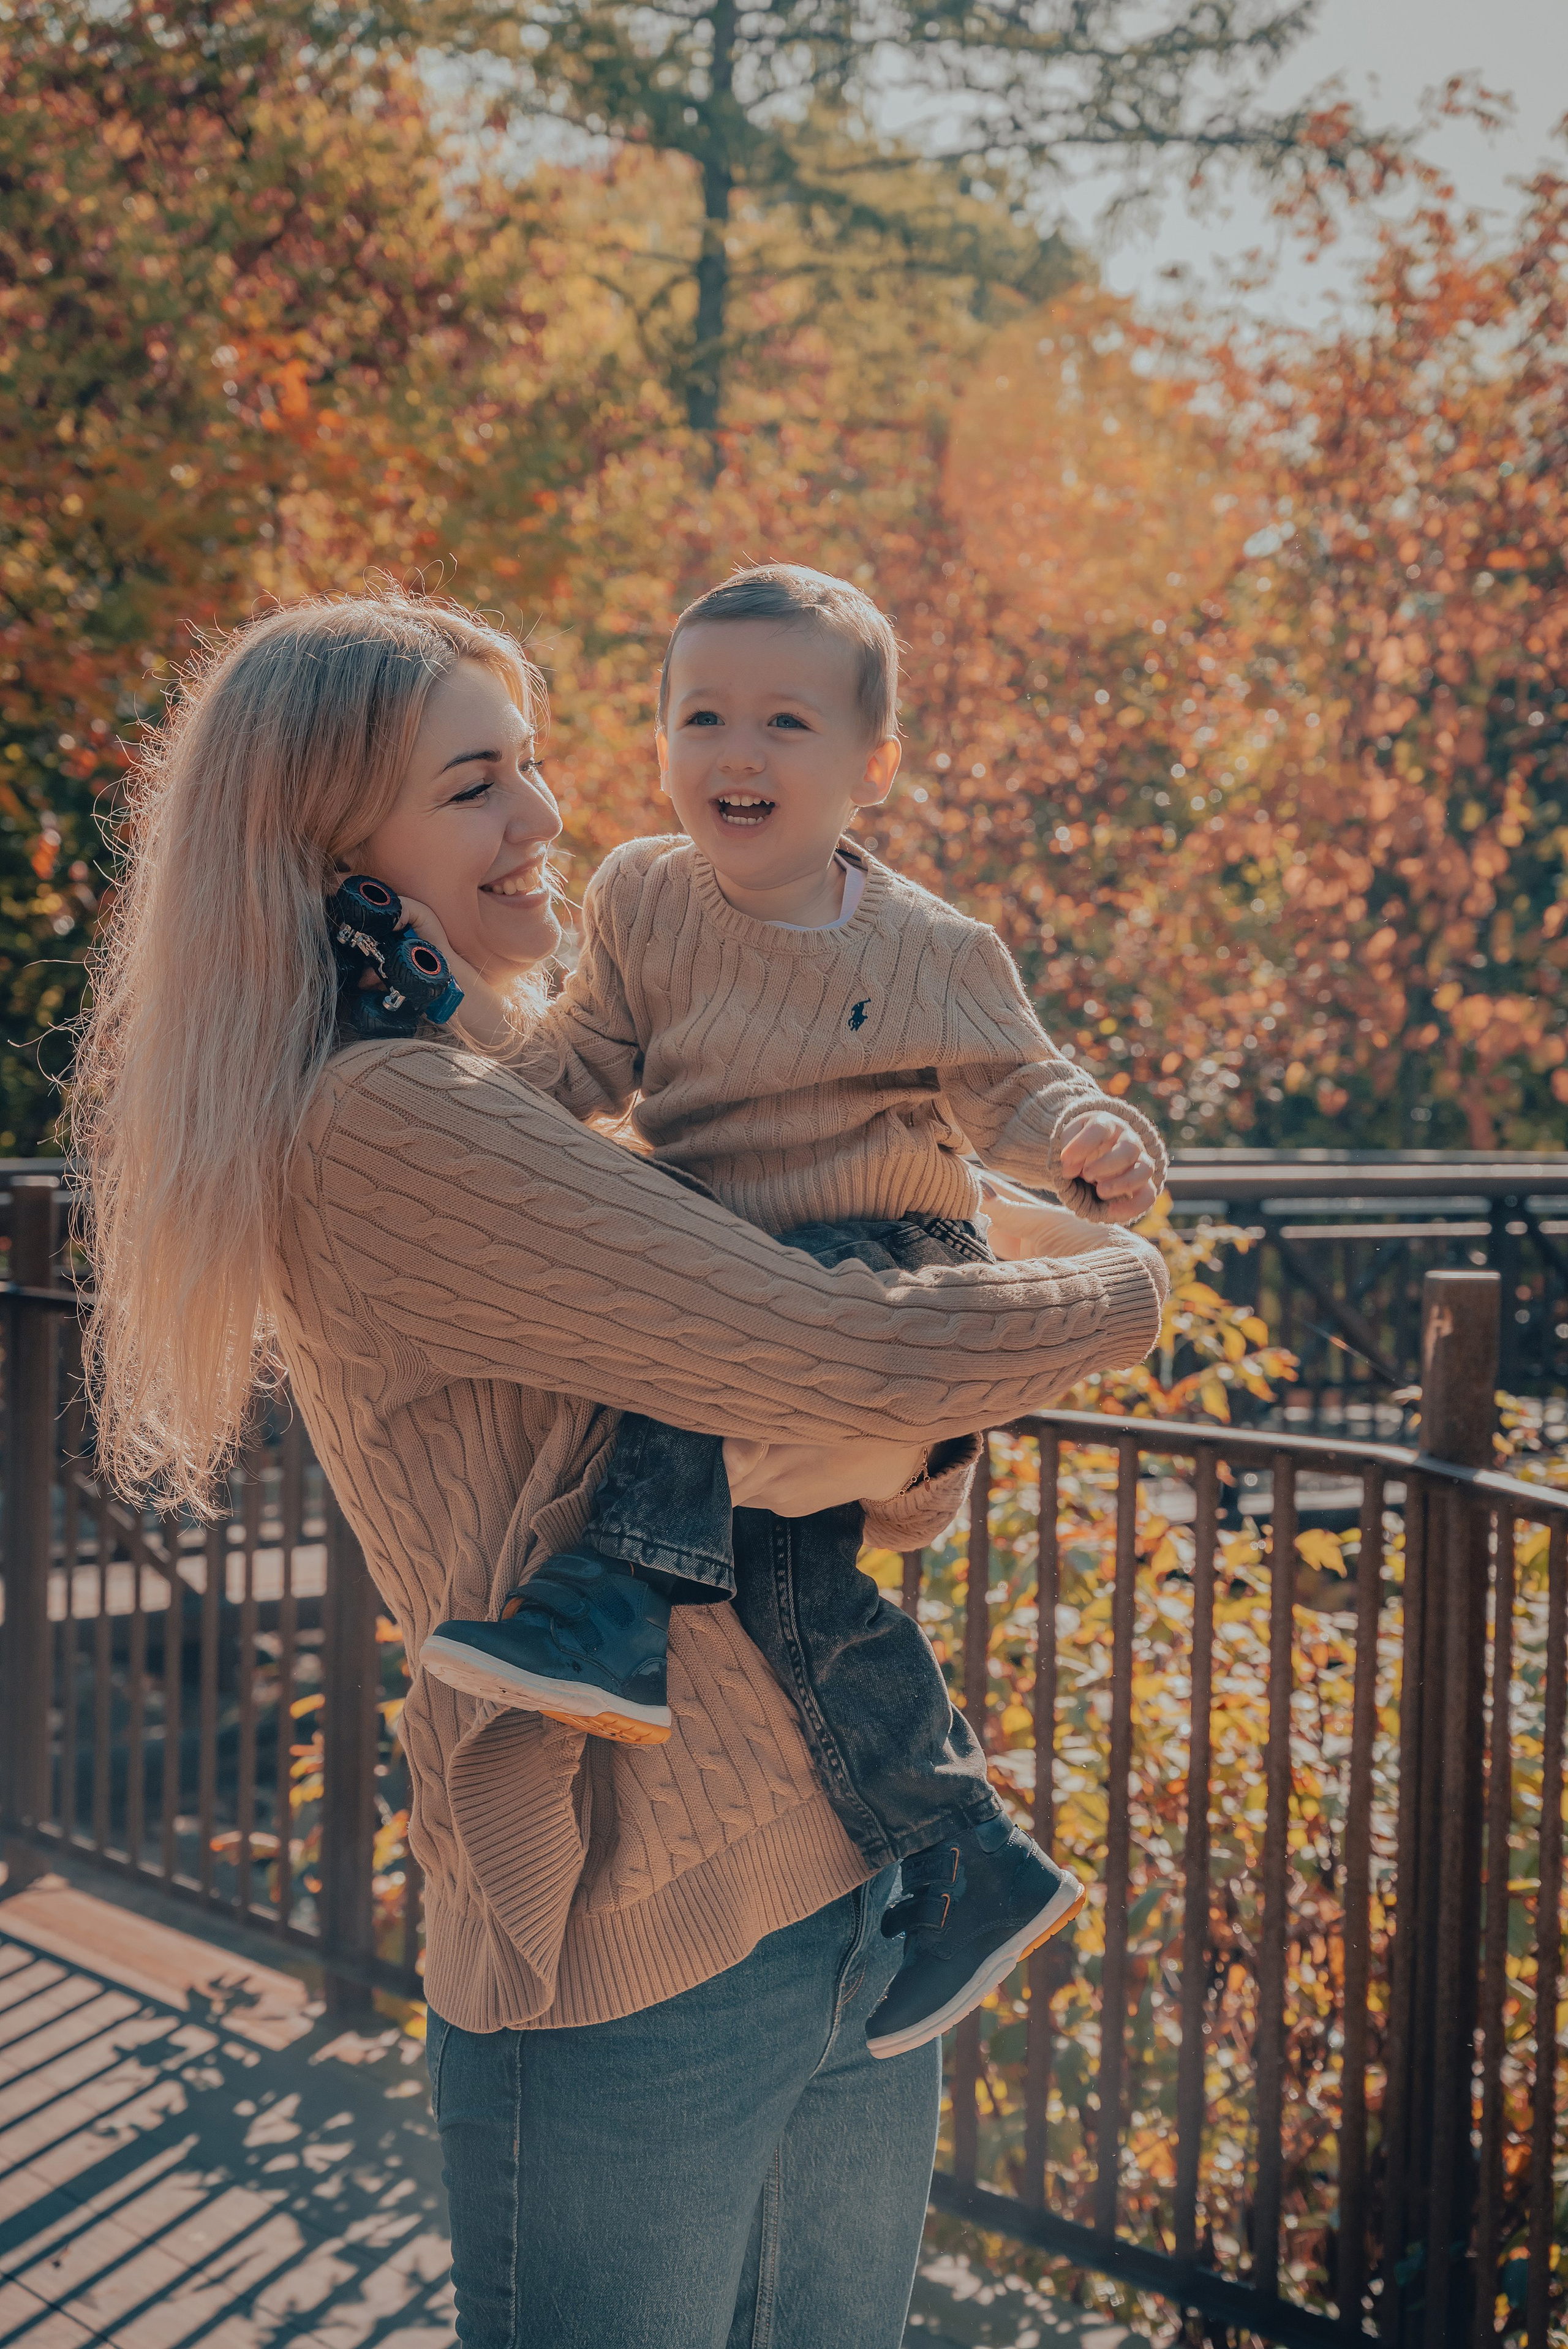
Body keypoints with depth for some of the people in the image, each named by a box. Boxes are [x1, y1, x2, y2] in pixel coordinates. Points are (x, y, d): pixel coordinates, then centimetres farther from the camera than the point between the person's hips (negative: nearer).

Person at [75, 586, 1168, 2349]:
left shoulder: (509, 1125, 14)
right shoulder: (386, 1126, -16)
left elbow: (909, 1487, 11)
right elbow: (845, 1355, -21)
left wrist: (904, 1447, -12)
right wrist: (1123, 1289, -3)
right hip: (628, 1975, -9)